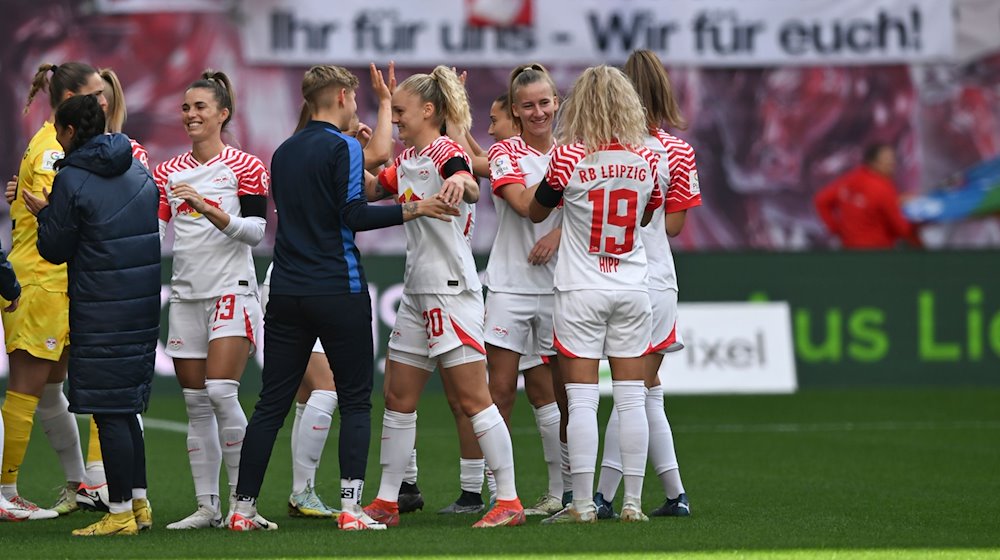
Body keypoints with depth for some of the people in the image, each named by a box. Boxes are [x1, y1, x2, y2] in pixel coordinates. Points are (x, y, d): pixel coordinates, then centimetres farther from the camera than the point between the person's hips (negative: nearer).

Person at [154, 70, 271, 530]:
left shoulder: (245, 167, -2)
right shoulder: (168, 172, 13)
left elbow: (255, 231, -10)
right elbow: (153, 232, 11)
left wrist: (210, 211, -22)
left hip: (231, 291, -5)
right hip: (185, 296, 5)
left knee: (221, 392, -17)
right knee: (195, 402, 4)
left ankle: (242, 498, -8)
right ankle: (206, 506, 8)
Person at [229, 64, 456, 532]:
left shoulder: (283, 153, 14)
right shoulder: (342, 148, -7)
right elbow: (355, 215, -17)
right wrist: (411, 210, -12)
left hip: (286, 294, 6)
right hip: (339, 291, -6)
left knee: (271, 404, 7)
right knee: (354, 401, 1)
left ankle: (243, 508, 6)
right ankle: (350, 507, -7)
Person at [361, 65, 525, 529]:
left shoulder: (445, 152, -11)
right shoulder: (406, 161, 15)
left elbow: (471, 191, -31)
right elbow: (368, 192, 27)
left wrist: (460, 183, -54)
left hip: (452, 291, -9)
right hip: (417, 294, 9)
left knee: (473, 398, -10)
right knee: (398, 399, 10)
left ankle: (509, 502, -8)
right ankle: (386, 503, 17)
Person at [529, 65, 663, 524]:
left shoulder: (568, 158, -12)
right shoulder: (646, 160, -2)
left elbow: (535, 212, 2)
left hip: (581, 292, -3)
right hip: (632, 287, 3)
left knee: (581, 400, -1)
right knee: (631, 398, 6)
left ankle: (582, 503, -3)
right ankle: (633, 503, 7)